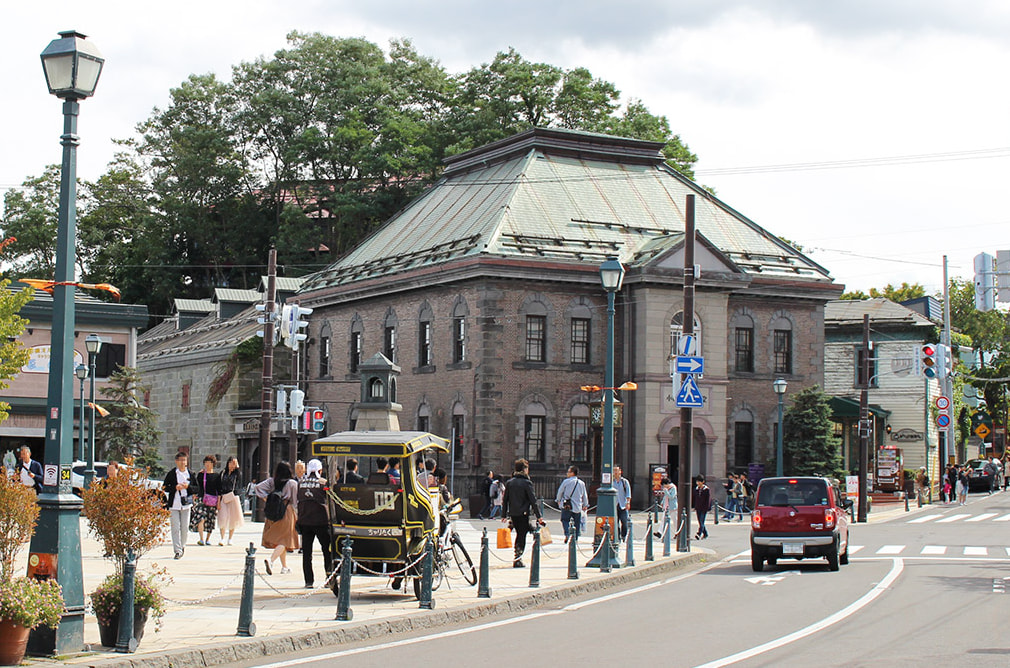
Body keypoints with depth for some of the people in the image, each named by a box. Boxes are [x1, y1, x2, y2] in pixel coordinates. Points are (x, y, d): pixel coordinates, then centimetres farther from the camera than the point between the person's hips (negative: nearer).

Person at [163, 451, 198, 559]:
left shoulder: (191, 474, 8)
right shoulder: (171, 474, 4)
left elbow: (197, 489, 10)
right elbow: (165, 488, 3)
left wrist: (188, 487, -9)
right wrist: (175, 487, -13)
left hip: (186, 504, 1)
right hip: (174, 504, -1)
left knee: (185, 528, 2)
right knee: (175, 528, -6)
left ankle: (182, 546, 23)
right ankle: (177, 550, -6)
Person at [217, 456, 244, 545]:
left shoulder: (237, 474, 7)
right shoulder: (223, 473, 10)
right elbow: (219, 487, 8)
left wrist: (237, 467, -14)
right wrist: (218, 500, 1)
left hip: (233, 498, 0)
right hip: (223, 498, 0)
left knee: (232, 519, 3)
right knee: (223, 518, -10)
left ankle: (230, 539, 14)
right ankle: (222, 538, -3)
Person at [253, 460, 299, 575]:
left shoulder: (271, 481, 3)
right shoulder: (292, 483, -6)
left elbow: (257, 487, -6)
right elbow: (296, 500, -4)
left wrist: (266, 497, -2)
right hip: (287, 512, -5)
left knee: (279, 539, 17)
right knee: (284, 540, -5)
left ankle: (284, 566, 23)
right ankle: (271, 560, -28)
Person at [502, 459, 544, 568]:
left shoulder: (509, 482, 7)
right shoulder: (526, 483, -10)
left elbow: (505, 500, 9)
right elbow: (533, 500, -12)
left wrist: (504, 515, 16)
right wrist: (538, 516, -10)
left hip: (513, 514, 5)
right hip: (523, 513, -5)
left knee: (519, 534, 21)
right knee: (522, 535, 0)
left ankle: (517, 556, 24)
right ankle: (517, 559, -6)